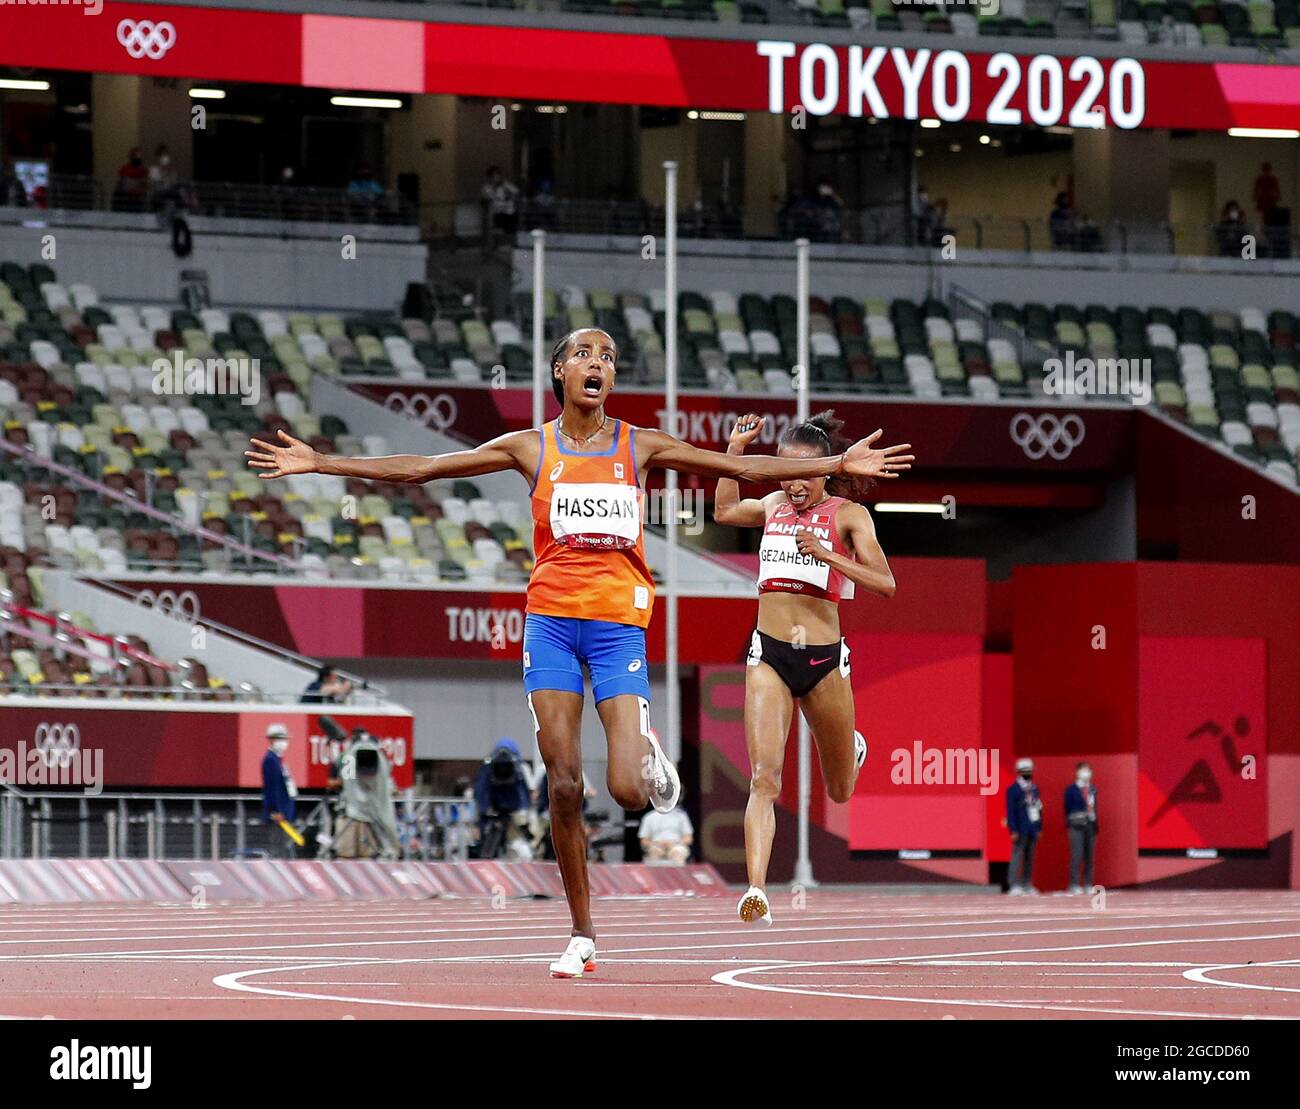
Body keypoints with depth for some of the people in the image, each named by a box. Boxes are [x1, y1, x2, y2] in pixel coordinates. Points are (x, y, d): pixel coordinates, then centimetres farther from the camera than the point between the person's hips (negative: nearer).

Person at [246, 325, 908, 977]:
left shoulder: (639, 447, 7)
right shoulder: (531, 448, 6)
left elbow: (742, 469, 8)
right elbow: (418, 468, 6)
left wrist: (838, 465, 3)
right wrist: (319, 463, 2)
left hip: (619, 622, -1)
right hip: (551, 618, 1)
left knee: (628, 791, -14)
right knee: (564, 785, -2)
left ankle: (651, 759, 25)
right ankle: (582, 936, 8)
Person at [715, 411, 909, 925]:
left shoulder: (848, 514, -2)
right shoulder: (774, 506, 10)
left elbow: (885, 583, -12)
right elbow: (725, 510, 32)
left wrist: (828, 554, -23)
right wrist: (736, 448, 22)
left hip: (824, 657, -1)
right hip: (769, 655, 1)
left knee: (840, 792, 17)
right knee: (764, 780, -17)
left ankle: (852, 748, 54)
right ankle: (757, 891, -25)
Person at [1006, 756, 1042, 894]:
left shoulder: (1034, 789, 15)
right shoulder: (1013, 789, -6)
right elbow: (1011, 811, -9)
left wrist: (1039, 828, 14)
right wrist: (1013, 831, -14)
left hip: (1033, 830, 7)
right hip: (1020, 830, -7)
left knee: (1030, 858, 8)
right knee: (1017, 857, -9)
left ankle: (1027, 884, 12)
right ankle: (1014, 886, -10)